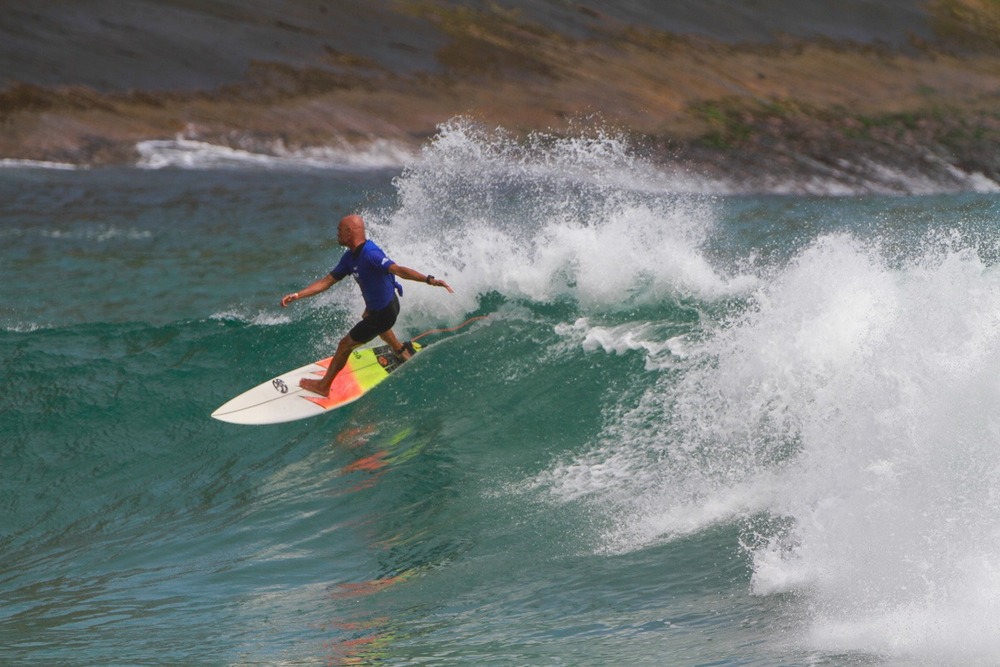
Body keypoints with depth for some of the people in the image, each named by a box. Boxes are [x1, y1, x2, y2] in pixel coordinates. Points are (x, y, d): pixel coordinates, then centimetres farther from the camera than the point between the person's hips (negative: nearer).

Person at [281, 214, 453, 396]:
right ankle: (401, 350, 60)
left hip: (383, 313, -10)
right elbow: (327, 281, 2)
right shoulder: (351, 257, -2)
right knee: (368, 317, 43)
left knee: (345, 345, 4)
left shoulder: (370, 255, -33)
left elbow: (399, 270, -44)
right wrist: (297, 295, -6)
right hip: (390, 303, 10)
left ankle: (324, 386, 23)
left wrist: (429, 280, -57)